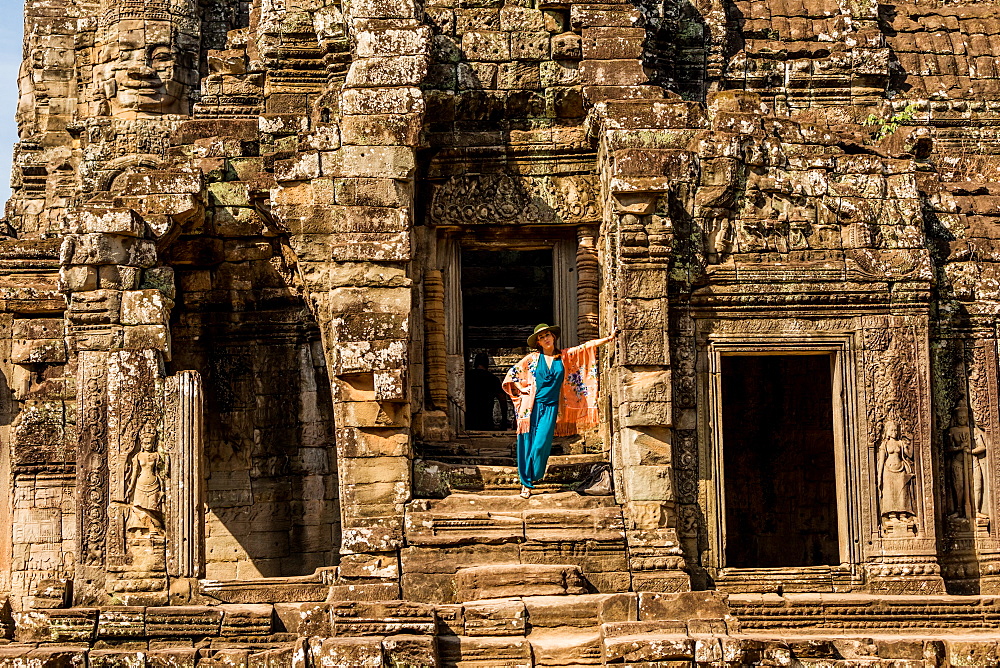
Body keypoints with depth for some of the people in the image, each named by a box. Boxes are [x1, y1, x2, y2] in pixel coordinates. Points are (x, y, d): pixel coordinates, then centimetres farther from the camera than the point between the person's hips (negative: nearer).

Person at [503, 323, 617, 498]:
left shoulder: (565, 356, 9)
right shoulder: (533, 358, 6)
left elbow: (587, 347, 8)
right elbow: (512, 373, 13)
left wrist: (609, 338, 4)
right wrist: (521, 389, 4)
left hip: (551, 407, 1)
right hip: (532, 406, -1)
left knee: (541, 444, -10)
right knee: (527, 443, -4)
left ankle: (532, 479, 5)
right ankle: (526, 483, 3)